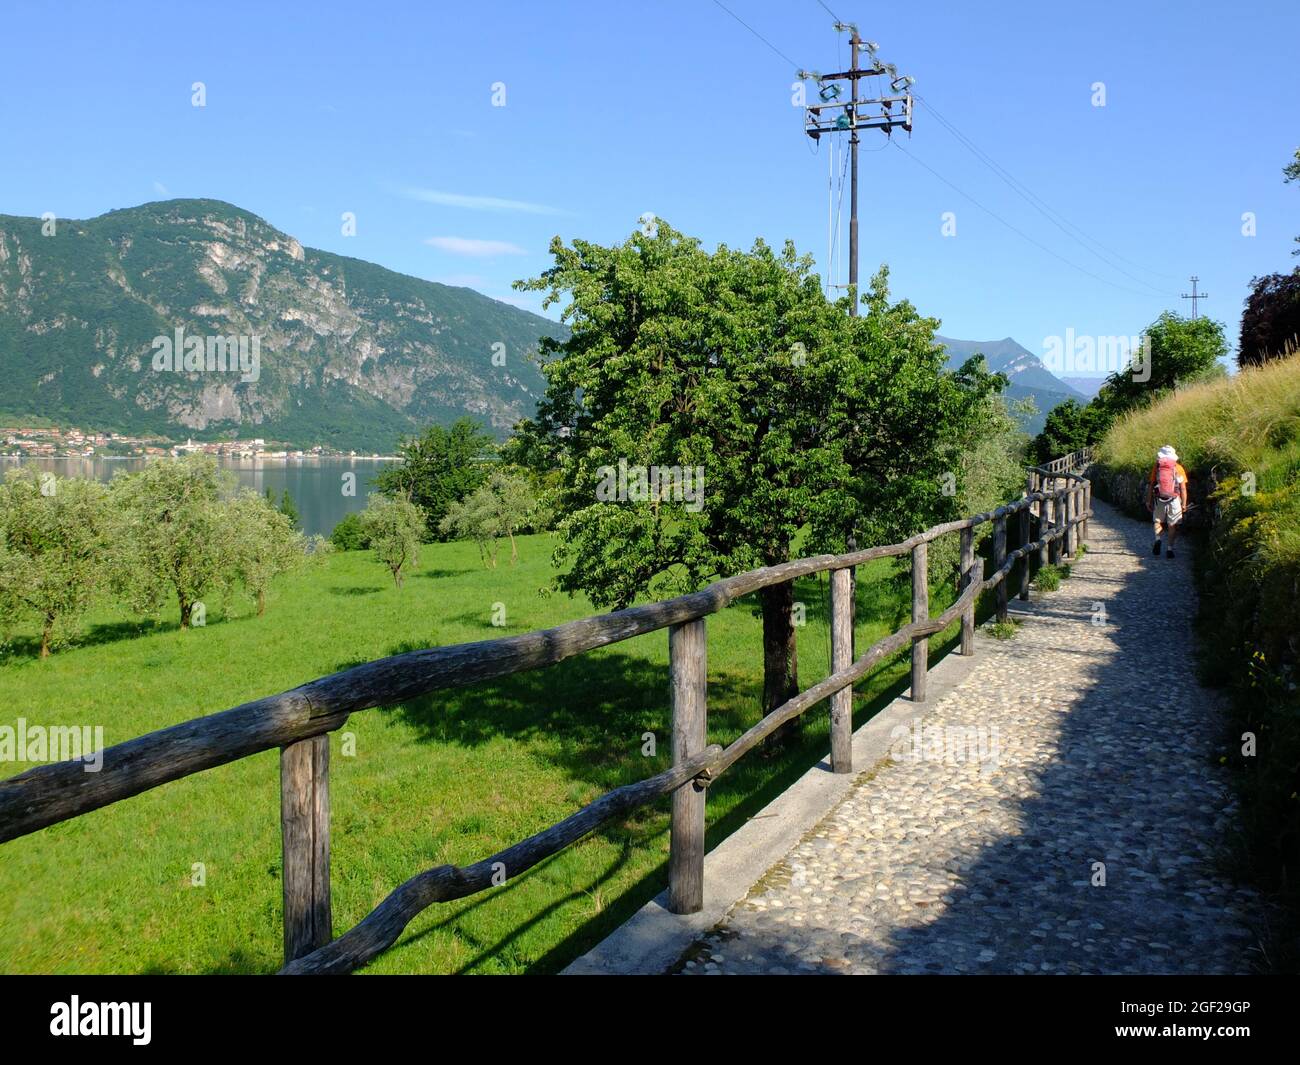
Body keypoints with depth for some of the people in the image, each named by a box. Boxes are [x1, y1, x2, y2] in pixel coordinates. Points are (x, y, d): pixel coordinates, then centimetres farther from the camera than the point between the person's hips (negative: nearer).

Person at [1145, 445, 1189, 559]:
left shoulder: (1156, 467, 3)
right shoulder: (1178, 468, 3)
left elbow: (1150, 485, 2)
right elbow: (1183, 488, 2)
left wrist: (1148, 501, 8)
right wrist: (1184, 504, 7)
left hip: (1159, 500, 0)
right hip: (1174, 500, 0)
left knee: (1157, 521, 16)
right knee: (1172, 525, 8)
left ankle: (1158, 539, -9)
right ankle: (1169, 548, 6)